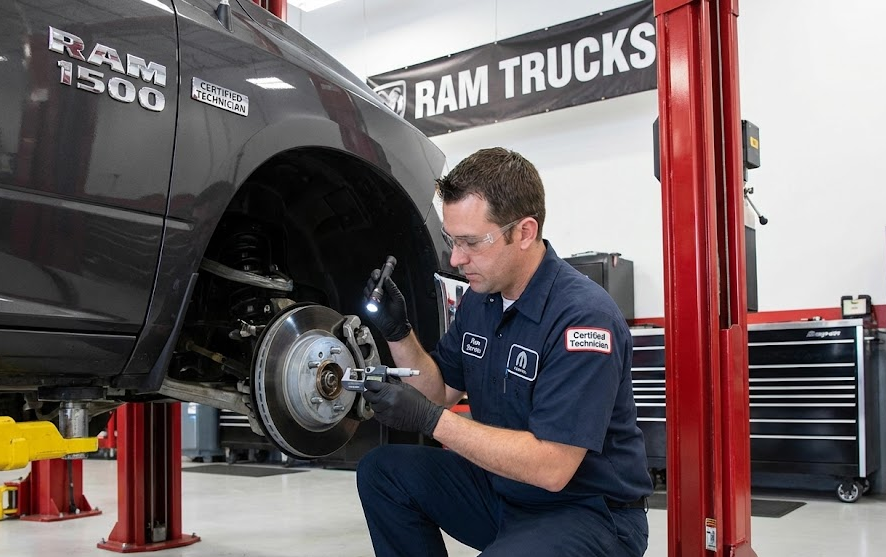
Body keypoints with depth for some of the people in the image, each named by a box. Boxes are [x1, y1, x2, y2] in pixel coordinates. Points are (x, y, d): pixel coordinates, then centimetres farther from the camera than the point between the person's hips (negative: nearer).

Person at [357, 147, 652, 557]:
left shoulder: (584, 316, -25)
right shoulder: (479, 299, 1)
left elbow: (551, 468, -29)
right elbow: (442, 390, 13)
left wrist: (429, 419, -28)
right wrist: (397, 332, -4)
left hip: (590, 512, -8)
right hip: (502, 487, 8)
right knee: (383, 471, -1)